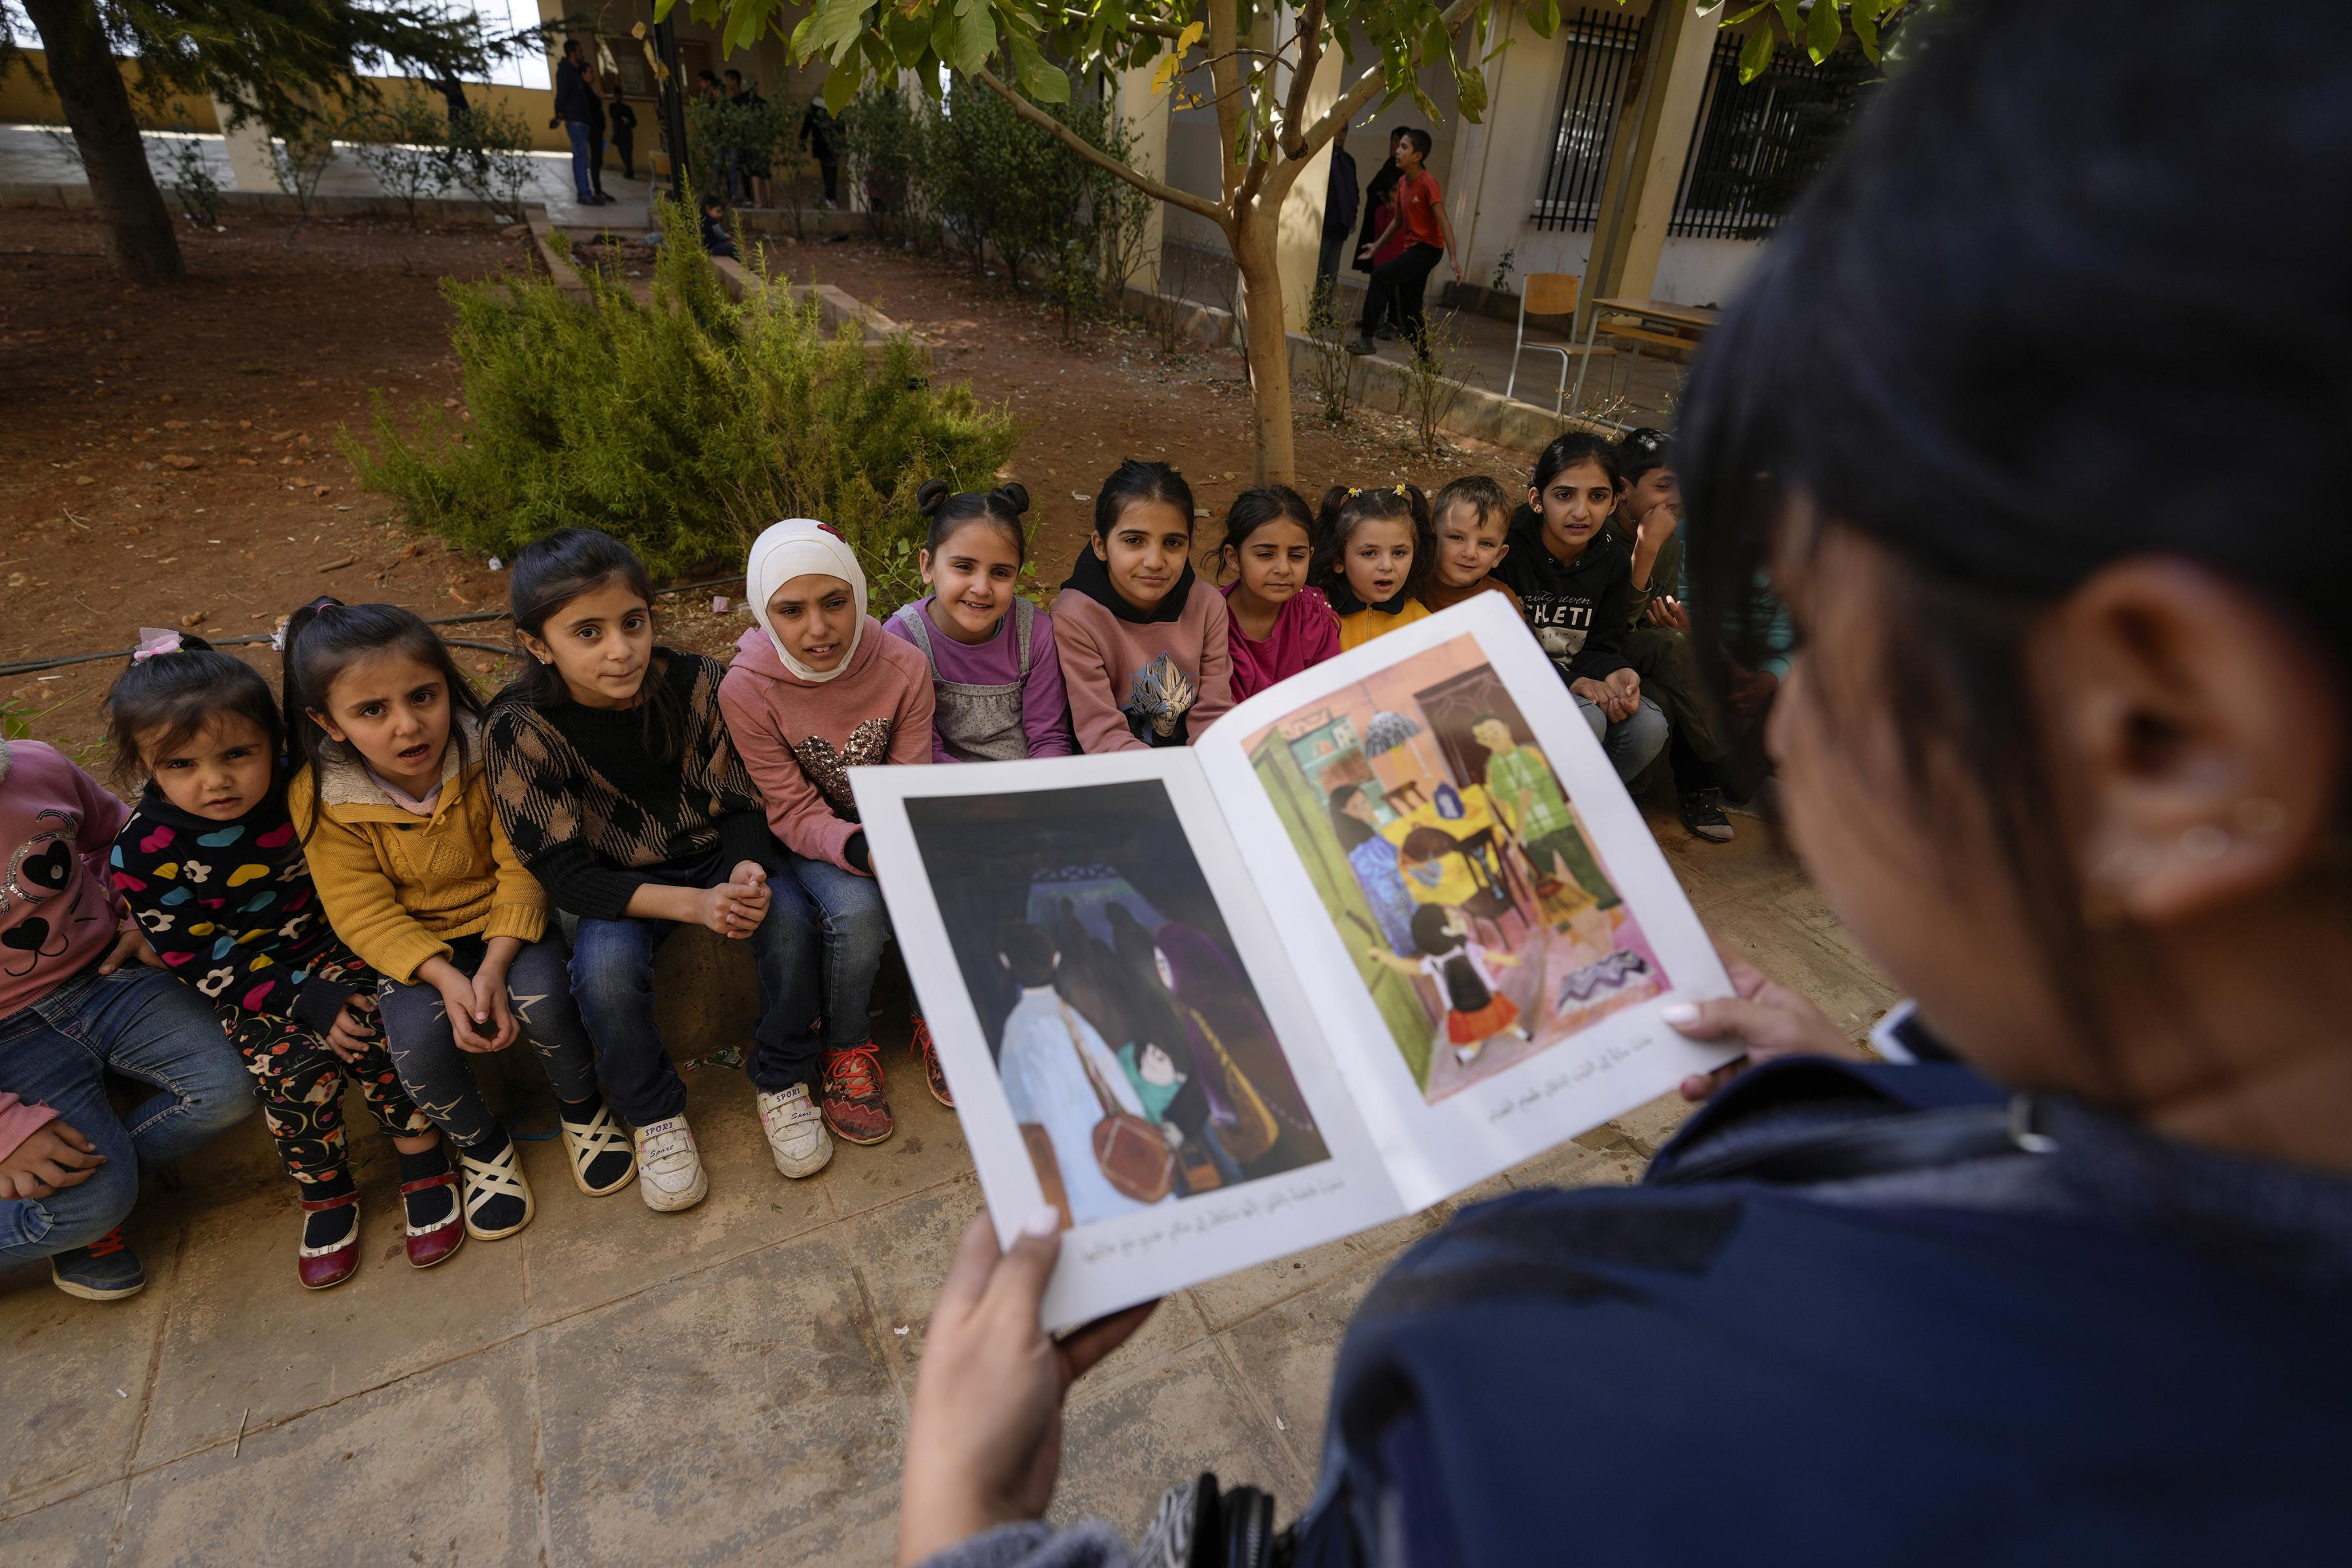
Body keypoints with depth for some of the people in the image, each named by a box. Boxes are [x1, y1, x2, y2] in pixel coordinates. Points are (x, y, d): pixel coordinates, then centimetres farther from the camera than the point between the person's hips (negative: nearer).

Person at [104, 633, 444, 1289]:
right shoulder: (143, 852, -16)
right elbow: (201, 962, -13)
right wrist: (307, 1002, -22)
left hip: (332, 945, 0)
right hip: (248, 983, 0)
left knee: (369, 1029, -26)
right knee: (290, 1063, -24)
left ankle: (424, 1165, -8)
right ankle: (325, 1195, 1)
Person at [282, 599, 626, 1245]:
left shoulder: (485, 754, -17)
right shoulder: (322, 798, -14)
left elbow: (523, 868, -15)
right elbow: (364, 912, -13)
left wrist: (495, 967, -27)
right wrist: (444, 977, -29)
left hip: (507, 925, -1)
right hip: (415, 945, 1)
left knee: (543, 996, -29)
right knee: (417, 1037, -26)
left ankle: (582, 1110, 4)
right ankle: (481, 1145, 8)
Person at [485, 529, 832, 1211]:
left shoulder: (696, 683, -15)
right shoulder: (520, 730, -19)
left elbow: (744, 803, -6)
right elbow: (565, 873, -19)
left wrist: (749, 871, -30)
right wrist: (694, 905, -32)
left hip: (716, 856, 1)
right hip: (612, 886, -1)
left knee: (788, 919, -26)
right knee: (605, 967, -30)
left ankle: (781, 1080, -1)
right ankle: (655, 1116, 0)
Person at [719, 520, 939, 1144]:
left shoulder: (902, 666, -16)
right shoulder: (746, 689, -21)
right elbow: (794, 813, -19)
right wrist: (862, 852, -38)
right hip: (809, 839, -2)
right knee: (857, 909, -30)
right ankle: (845, 1048, -1)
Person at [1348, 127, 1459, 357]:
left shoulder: (1428, 183, -15)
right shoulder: (1402, 182, 7)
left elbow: (1444, 221, -20)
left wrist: (1453, 257, -27)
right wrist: (1377, 246, 23)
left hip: (1428, 248, -9)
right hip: (1411, 247, 9)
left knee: (1381, 275, -22)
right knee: (1409, 310, 9)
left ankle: (1366, 338, -19)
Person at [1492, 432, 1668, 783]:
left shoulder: (1614, 560, 2)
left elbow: (1602, 646, 5)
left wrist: (1615, 672, -20)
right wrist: (1569, 680, -25)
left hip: (1578, 684, 6)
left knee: (1649, 726, -19)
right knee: (1585, 721, -32)